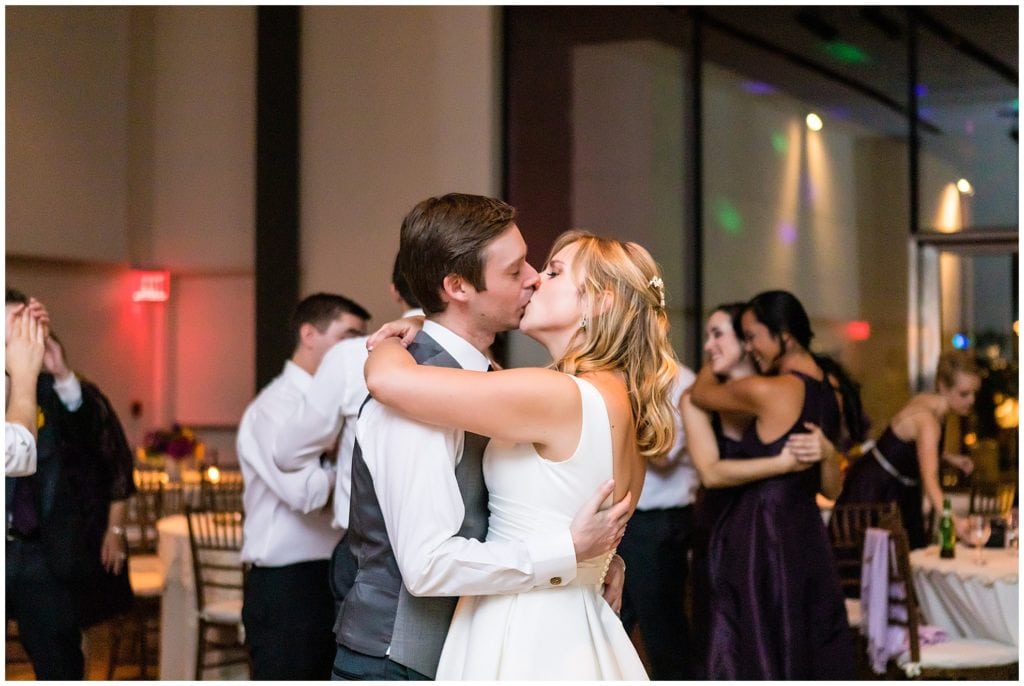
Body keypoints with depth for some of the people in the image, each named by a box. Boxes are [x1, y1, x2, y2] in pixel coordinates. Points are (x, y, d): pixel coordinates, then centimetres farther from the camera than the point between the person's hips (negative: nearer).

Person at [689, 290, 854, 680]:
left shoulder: (766, 392, -16)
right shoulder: (828, 392, 8)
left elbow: (700, 394, 3)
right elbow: (831, 487, 13)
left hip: (762, 536, -8)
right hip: (807, 534, 8)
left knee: (757, 658, 1)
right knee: (811, 653, 14)